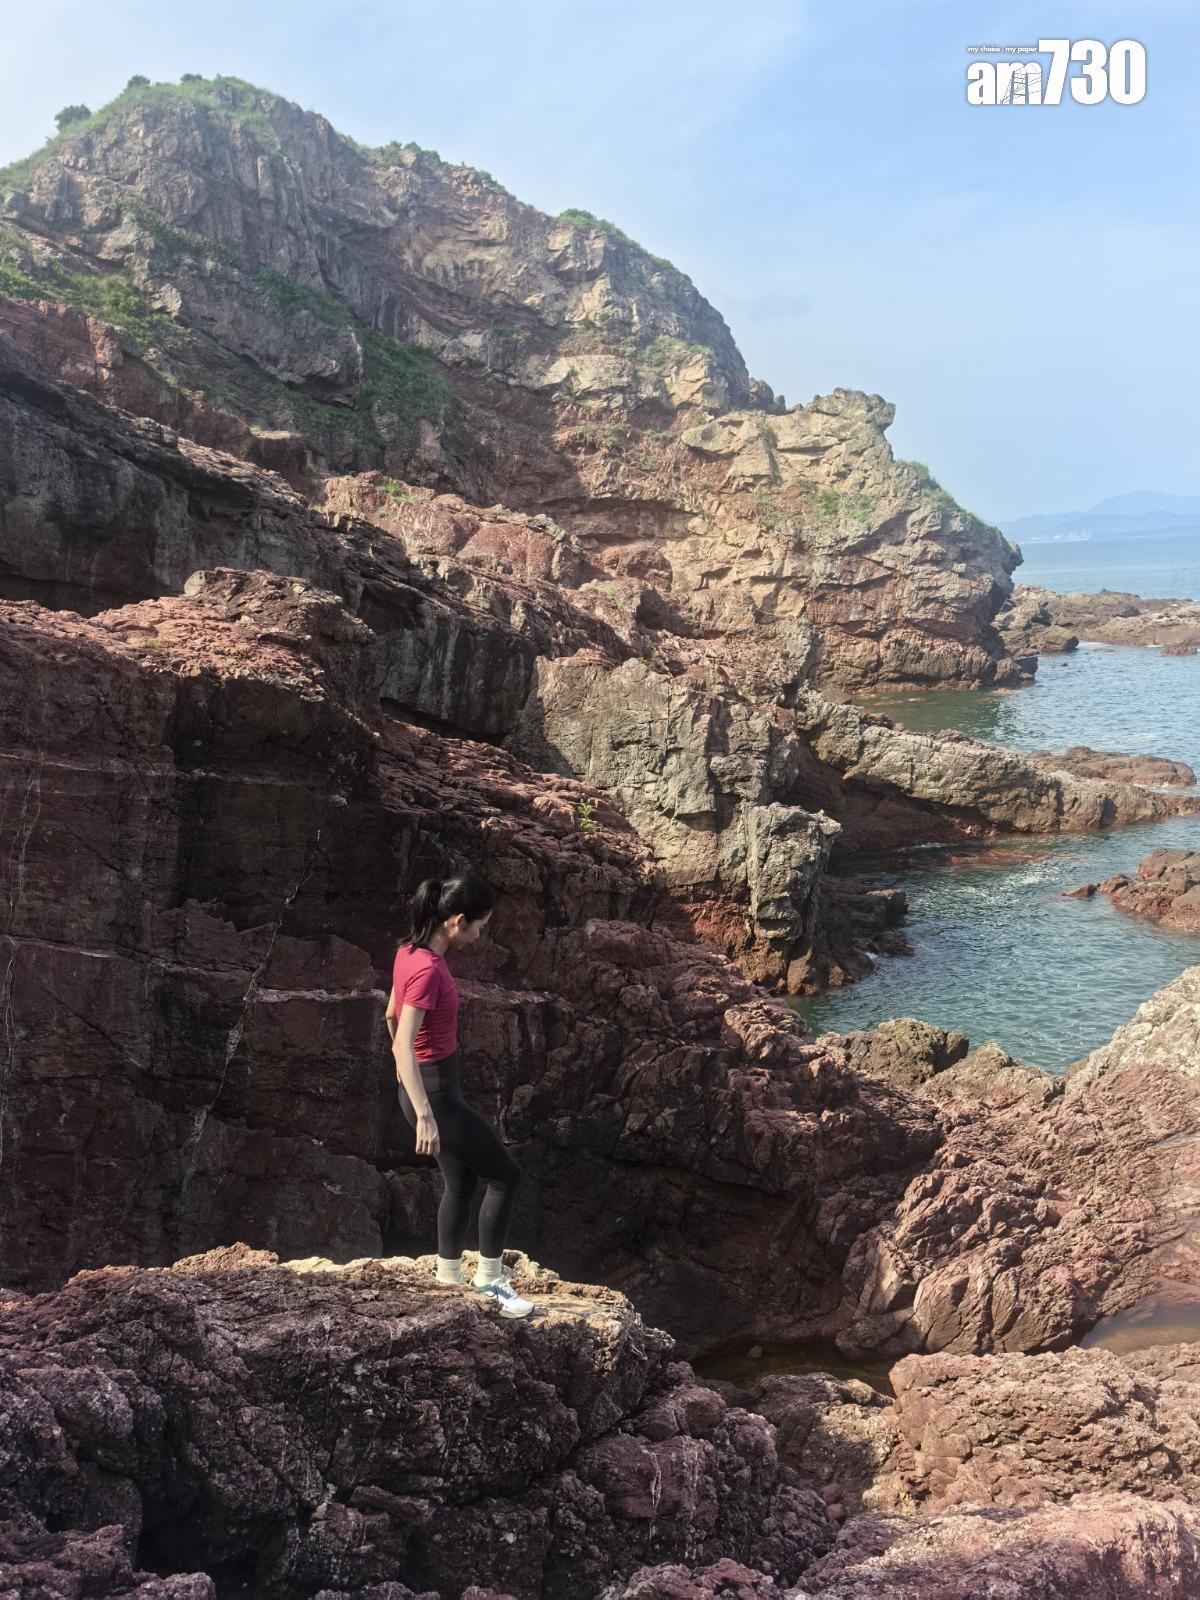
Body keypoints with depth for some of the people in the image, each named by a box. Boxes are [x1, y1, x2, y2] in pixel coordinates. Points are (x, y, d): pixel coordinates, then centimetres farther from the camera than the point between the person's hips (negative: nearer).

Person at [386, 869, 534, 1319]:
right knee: (506, 1175, 2)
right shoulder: (428, 969, -26)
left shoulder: (411, 952, 3)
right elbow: (404, 1043, -32)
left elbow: (391, 1016, 17)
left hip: (431, 1085, 10)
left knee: (461, 1183, 21)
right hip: (435, 1094, -10)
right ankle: (488, 1279, 14)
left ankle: (449, 1276, 33)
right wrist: (425, 1116, -35)